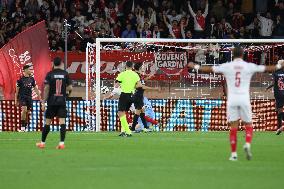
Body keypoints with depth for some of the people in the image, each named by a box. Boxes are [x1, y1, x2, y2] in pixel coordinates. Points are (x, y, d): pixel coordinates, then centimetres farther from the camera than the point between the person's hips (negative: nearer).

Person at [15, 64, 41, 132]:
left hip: (29, 97, 5)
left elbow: (35, 88, 14)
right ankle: (22, 127, -19)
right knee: (24, 109, -24)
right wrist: (16, 100, 0)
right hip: (22, 97, -5)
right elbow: (17, 90, 0)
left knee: (27, 112, 3)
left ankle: (25, 128, 11)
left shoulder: (32, 79, 8)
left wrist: (39, 97, 11)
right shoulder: (20, 79, -5)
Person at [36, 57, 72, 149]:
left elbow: (46, 88, -6)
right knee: (62, 122, -3)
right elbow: (70, 88, 1)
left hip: (52, 101, 0)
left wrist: (44, 102, -3)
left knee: (47, 122, 8)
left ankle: (42, 142, 15)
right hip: (62, 101, 0)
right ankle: (62, 143, -13)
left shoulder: (50, 74, -3)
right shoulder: (65, 73, 1)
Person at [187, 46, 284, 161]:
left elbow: (209, 69, 8)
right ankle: (247, 144, -15)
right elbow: (266, 69, 9)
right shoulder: (249, 67, 0)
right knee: (248, 125, 10)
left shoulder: (227, 66, 1)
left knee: (233, 127, 4)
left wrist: (196, 67, 23)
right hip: (244, 99, -1)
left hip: (232, 100, 1)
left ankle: (234, 154, 1)